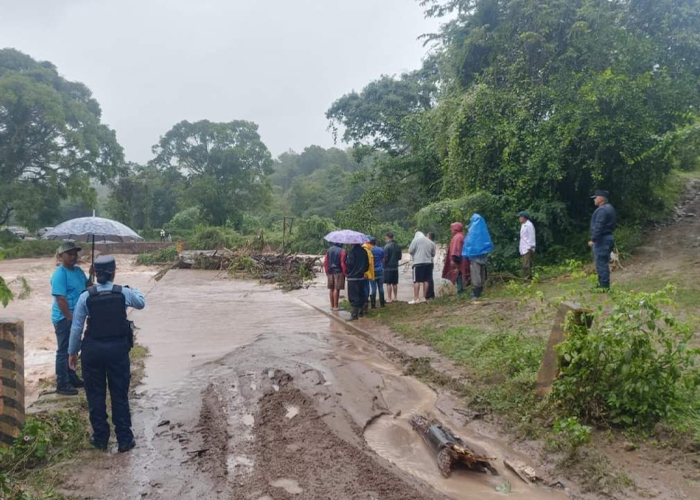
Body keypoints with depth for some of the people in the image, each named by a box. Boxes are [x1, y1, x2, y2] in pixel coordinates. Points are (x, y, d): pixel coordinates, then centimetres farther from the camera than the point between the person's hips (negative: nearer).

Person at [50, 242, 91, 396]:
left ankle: (72, 378, 31)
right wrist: (70, 318, -21)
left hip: (76, 317, 9)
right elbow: (61, 299, -22)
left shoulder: (78, 270, 8)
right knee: (64, 351, -1)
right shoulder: (59, 274, -19)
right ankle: (62, 384, 8)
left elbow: (88, 286, 18)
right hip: (64, 319, -9)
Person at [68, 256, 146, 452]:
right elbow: (141, 303, 16)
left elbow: (76, 327, -2)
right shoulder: (123, 293, -6)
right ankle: (124, 440, 15)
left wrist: (73, 352, 10)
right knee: (120, 396, 9)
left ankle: (100, 439, 24)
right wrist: (134, 290, 38)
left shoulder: (86, 296, -6)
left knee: (95, 396, 14)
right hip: (118, 348, 0)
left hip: (93, 349, 0)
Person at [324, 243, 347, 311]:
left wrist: (327, 271, 16)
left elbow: (325, 262, 9)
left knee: (331, 289, 12)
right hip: (338, 272, -6)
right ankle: (336, 306, -1)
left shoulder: (329, 250, 7)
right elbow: (343, 263, -14)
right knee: (337, 289, -3)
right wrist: (344, 272, -4)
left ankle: (332, 305, 19)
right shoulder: (342, 251, -11)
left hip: (330, 272, 6)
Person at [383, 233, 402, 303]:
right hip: (395, 267, 7)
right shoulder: (397, 246, 6)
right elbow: (400, 257, 13)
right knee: (395, 283, 14)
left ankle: (389, 299, 0)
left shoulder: (387, 246, -16)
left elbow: (385, 257, -16)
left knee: (388, 284, -2)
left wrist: (384, 264, -2)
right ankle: (395, 297, 21)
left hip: (388, 267, -7)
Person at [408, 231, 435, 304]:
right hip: (428, 262, 5)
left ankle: (416, 298, -8)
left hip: (418, 262, -5)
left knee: (416, 281, -5)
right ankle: (424, 297, 13)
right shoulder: (431, 242, 12)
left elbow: (410, 251, -3)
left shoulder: (416, 240, -3)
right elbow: (433, 254, 17)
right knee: (426, 280, 10)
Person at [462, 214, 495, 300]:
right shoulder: (484, 230, 7)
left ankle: (476, 294, -9)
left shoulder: (472, 230, -8)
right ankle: (480, 291, 17)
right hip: (483, 254, 6)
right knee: (482, 273, 12)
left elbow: (468, 242, -9)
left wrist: (465, 254, -6)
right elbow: (489, 243, 12)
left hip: (474, 255, -6)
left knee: (475, 275, -6)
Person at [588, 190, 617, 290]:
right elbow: (613, 225, 21)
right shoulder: (609, 208, 17)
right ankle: (603, 285, 20)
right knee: (603, 264, 15)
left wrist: (593, 239, -20)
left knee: (601, 264, -8)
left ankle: (604, 286, -6)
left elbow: (599, 227, -23)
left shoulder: (602, 210, -16)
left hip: (602, 240, -11)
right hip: (608, 237, 11)